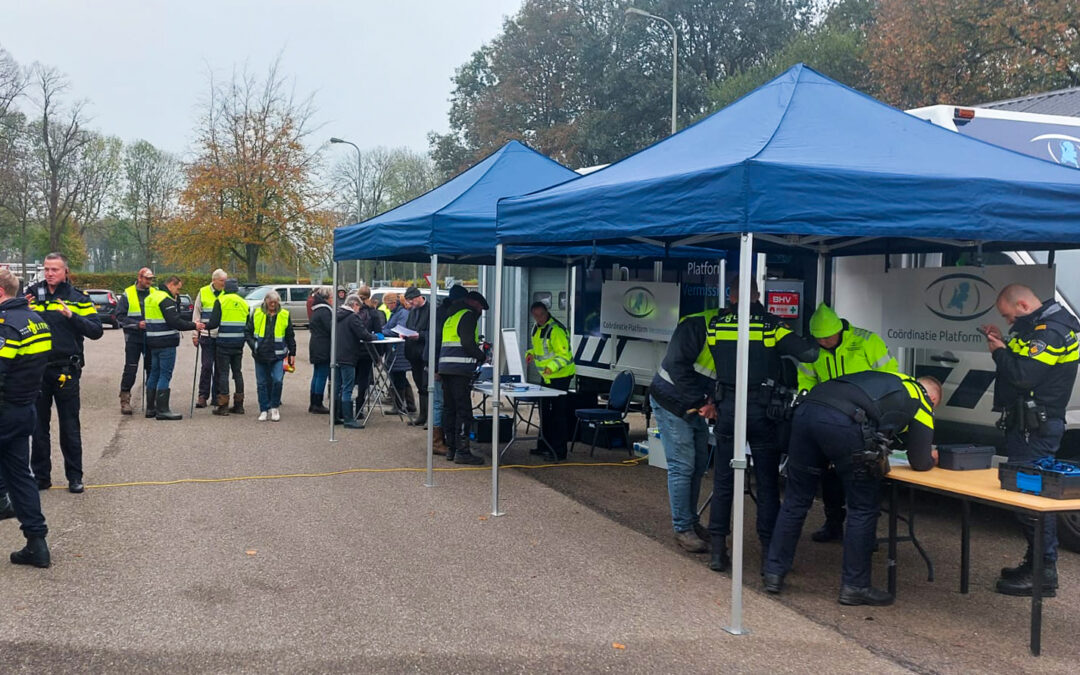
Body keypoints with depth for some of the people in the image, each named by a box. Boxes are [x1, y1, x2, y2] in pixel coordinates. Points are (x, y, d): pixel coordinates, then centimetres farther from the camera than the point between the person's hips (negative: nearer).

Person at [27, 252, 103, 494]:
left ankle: (75, 476, 14)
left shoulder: (78, 299, -1)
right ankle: (41, 475, 21)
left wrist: (72, 316, -22)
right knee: (39, 425, 10)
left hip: (66, 371, -2)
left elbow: (96, 331, -8)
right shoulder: (32, 294, 5)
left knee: (70, 427, 5)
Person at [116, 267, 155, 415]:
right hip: (133, 338, -3)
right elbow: (120, 316, -3)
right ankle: (125, 400, 3)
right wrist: (137, 324, -16)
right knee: (130, 369, -4)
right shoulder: (127, 294, 0)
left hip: (151, 339, 3)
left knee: (152, 369, 6)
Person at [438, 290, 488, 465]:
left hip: (445, 366, 9)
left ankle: (451, 449, 17)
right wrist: (482, 357, -3)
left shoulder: (451, 316, 23)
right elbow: (468, 343, -16)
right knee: (464, 410, -7)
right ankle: (462, 451, -8)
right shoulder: (468, 315, -5)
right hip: (461, 369, -9)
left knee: (449, 408, 12)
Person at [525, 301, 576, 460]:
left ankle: (559, 451, -2)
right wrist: (531, 354, 5)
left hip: (560, 375, -10)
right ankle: (544, 445, 31)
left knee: (558, 412, -7)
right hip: (546, 376, 10)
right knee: (544, 410, 18)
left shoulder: (556, 330, -21)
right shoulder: (538, 328, 8)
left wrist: (552, 366, -38)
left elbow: (564, 355, -24)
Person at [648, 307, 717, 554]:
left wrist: (711, 401, -13)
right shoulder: (696, 325, -23)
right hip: (671, 402, -8)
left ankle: (690, 521, 28)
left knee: (699, 464, 14)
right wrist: (701, 402, -23)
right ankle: (683, 529, 6)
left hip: (695, 407, 8)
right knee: (682, 466, -5)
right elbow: (677, 366, -26)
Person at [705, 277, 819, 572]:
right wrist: (816, 342, 10)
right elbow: (807, 353, -9)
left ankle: (718, 550, 10)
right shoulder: (771, 325, -4)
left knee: (723, 481, 10)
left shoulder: (716, 325, 3)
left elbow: (713, 367, 8)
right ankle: (770, 551, 11)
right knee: (767, 483, 9)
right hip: (763, 411, -1)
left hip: (728, 407, 1)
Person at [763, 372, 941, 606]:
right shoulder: (922, 405, 20)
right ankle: (855, 586, 18)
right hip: (844, 423, -6)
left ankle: (774, 572, 23)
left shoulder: (891, 380, 37)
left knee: (796, 501, 17)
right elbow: (920, 463, 22)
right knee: (864, 509, 12)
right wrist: (931, 457, 42)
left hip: (806, 409, 6)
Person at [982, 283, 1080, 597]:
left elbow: (1023, 374, -25)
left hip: (1035, 429, -11)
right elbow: (1024, 361, 23)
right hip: (1028, 425, 11)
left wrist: (999, 352, -9)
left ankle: (1043, 573, -4)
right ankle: (1036, 563, 24)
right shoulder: (1038, 325, 16)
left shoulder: (1050, 330, -17)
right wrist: (1003, 343, 11)